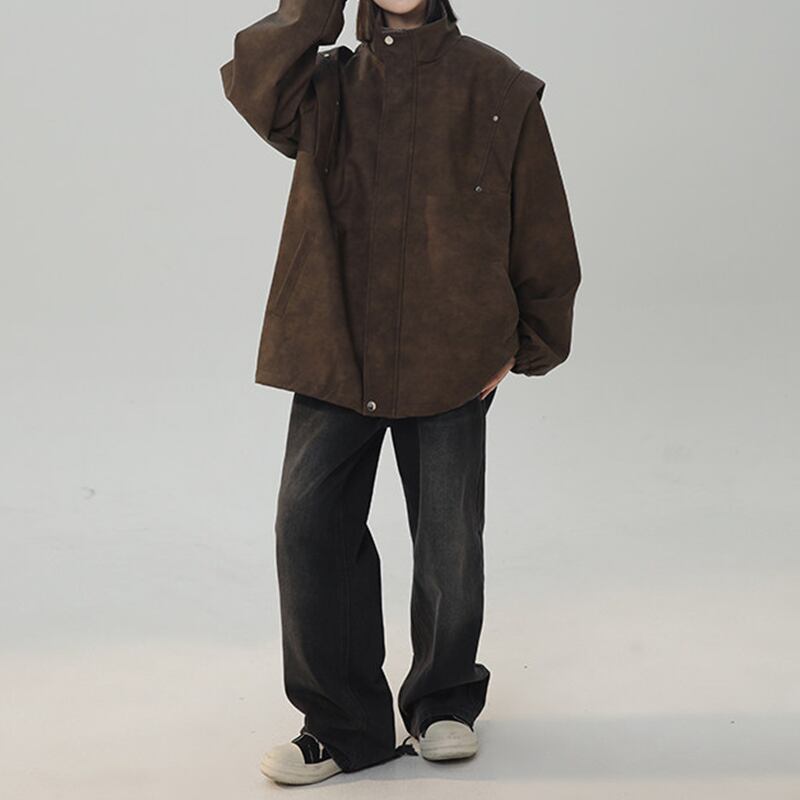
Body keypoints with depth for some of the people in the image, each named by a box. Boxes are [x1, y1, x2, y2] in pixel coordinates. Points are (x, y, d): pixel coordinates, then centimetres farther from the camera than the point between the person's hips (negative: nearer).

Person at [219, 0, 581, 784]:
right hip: (336, 355, 2)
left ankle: (444, 700, 30)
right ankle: (343, 723, 15)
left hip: (450, 360, -2)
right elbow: (255, 89, -14)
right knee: (309, 529, -1)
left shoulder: (497, 89, 2)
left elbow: (542, 228, 5)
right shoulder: (329, 86, 8)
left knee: (449, 543, 6)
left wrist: (527, 344, 5)